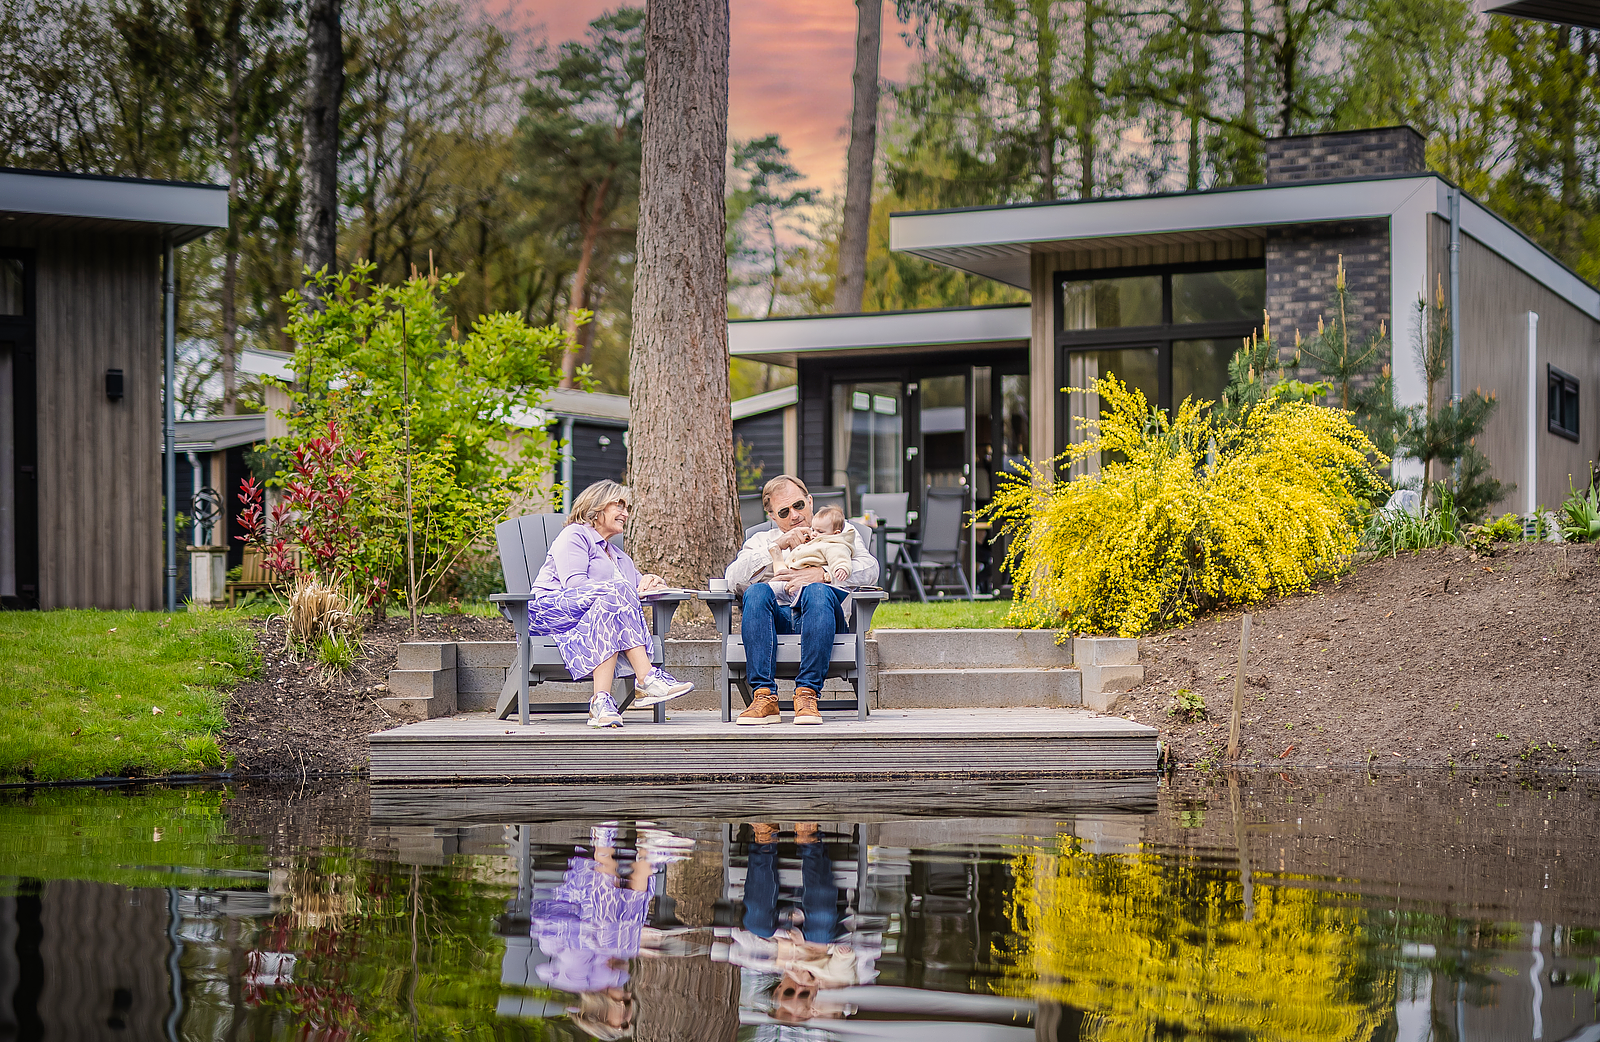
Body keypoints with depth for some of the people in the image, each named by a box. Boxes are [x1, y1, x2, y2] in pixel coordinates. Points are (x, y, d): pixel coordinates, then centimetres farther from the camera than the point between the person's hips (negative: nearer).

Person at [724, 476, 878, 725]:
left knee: (818, 592, -35)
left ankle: (807, 694, -41)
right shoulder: (761, 541, 30)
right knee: (757, 591, -32)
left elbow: (869, 569, 5)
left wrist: (822, 575, -10)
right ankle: (764, 697, -39)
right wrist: (778, 545, -1)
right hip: (776, 617, 1)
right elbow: (733, 578, 8)